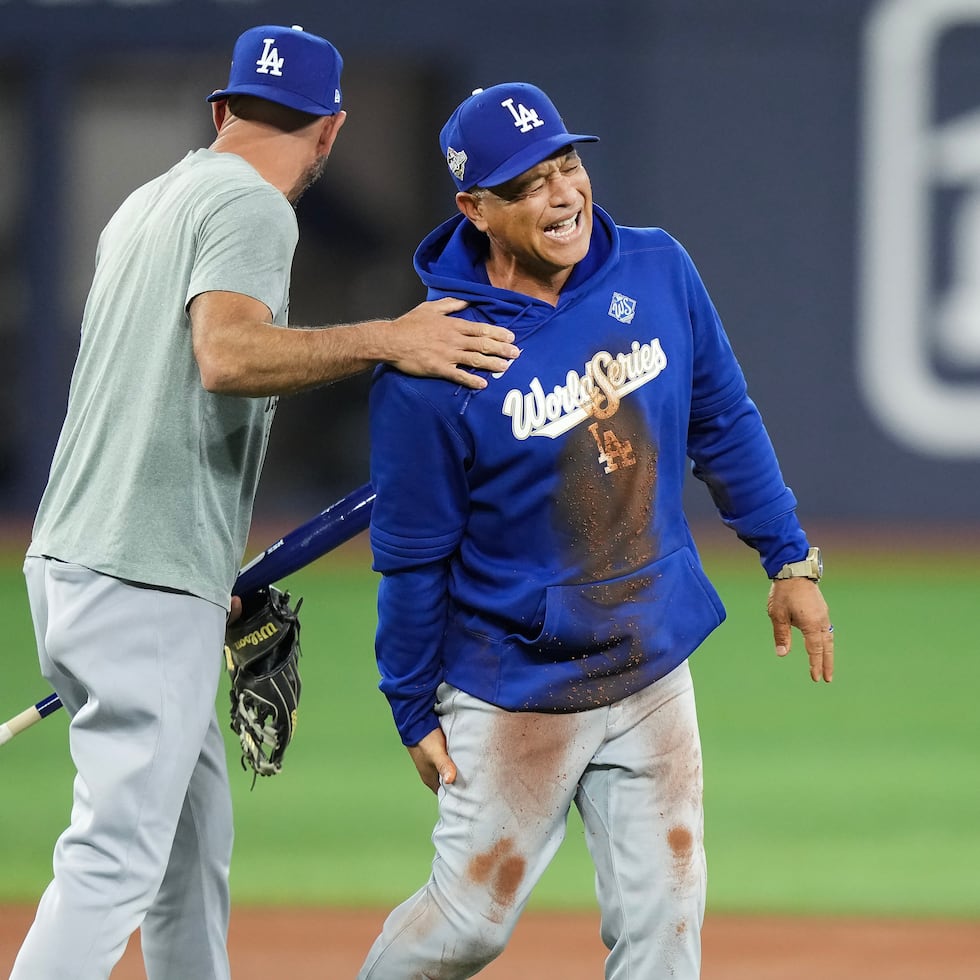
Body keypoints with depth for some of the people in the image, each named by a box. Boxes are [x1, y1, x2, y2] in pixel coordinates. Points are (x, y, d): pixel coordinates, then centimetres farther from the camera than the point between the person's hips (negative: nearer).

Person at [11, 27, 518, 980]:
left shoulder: (146, 204, 20)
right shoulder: (251, 205, -8)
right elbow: (226, 356, -27)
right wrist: (388, 340, -27)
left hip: (68, 562, 10)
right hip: (147, 583, -10)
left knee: (193, 829, 19)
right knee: (117, 856, -12)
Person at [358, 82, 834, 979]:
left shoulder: (657, 274, -6)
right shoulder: (432, 362, -20)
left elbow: (724, 424, 9)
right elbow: (412, 552, -11)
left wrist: (789, 559, 10)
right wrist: (414, 709, -5)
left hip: (654, 670, 4)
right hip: (516, 692, -4)